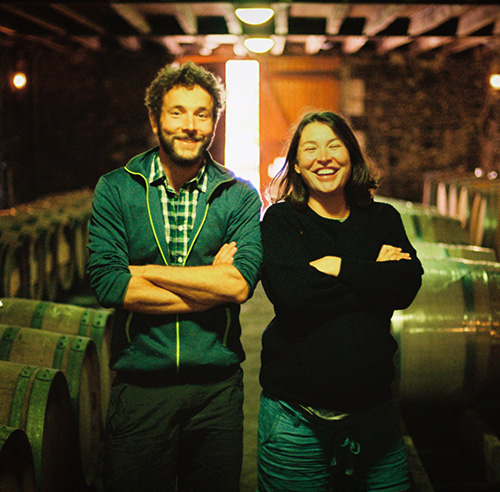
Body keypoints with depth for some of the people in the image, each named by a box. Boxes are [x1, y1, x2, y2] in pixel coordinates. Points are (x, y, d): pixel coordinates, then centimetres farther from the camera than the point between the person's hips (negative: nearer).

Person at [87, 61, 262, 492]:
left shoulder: (240, 196, 0)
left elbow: (240, 283, -15)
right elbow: (107, 285, -14)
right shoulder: (115, 190, -2)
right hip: (139, 387, -1)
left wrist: (142, 271, -13)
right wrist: (209, 282, -13)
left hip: (218, 388, 1)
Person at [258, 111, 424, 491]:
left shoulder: (383, 219, 9)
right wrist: (373, 273, -12)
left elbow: (407, 287, -8)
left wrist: (339, 268, -14)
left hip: (374, 411, 3)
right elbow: (291, 290, -19)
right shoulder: (281, 220, 0)